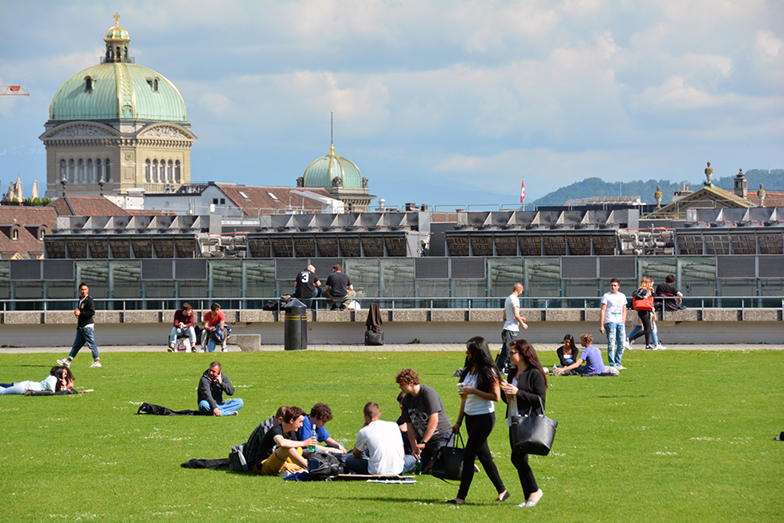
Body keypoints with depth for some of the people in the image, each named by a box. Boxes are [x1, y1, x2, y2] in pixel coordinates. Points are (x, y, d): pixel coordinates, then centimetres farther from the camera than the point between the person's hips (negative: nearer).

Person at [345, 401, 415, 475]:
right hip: (397, 471, 2)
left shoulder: (363, 432, 0)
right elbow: (402, 455, 16)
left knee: (349, 460, 17)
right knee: (411, 459, 32)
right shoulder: (394, 425, 9)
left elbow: (356, 455, 19)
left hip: (377, 472, -2)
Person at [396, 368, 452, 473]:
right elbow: (410, 426, 6)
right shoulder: (406, 400, 5)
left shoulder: (428, 393, -17)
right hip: (422, 438, 7)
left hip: (441, 435, -7)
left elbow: (433, 421, -22)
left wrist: (423, 443, -21)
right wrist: (414, 448, -5)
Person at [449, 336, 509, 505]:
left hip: (484, 417, -8)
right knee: (483, 456, 12)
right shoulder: (468, 370, 11)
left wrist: (474, 391, -22)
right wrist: (459, 421, 16)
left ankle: (461, 496, -11)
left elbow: (496, 396, -16)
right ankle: (502, 491, 23)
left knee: (469, 455, -11)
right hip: (470, 417, 8)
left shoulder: (489, 372, -12)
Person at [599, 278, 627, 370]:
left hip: (620, 323, 5)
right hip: (610, 322, -5)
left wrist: (623, 323, 10)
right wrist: (601, 325, -7)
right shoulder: (606, 296, 3)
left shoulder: (622, 296, 16)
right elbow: (602, 311, -1)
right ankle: (612, 364, -5)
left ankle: (617, 363, 12)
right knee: (611, 344, -8)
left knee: (621, 344, 2)